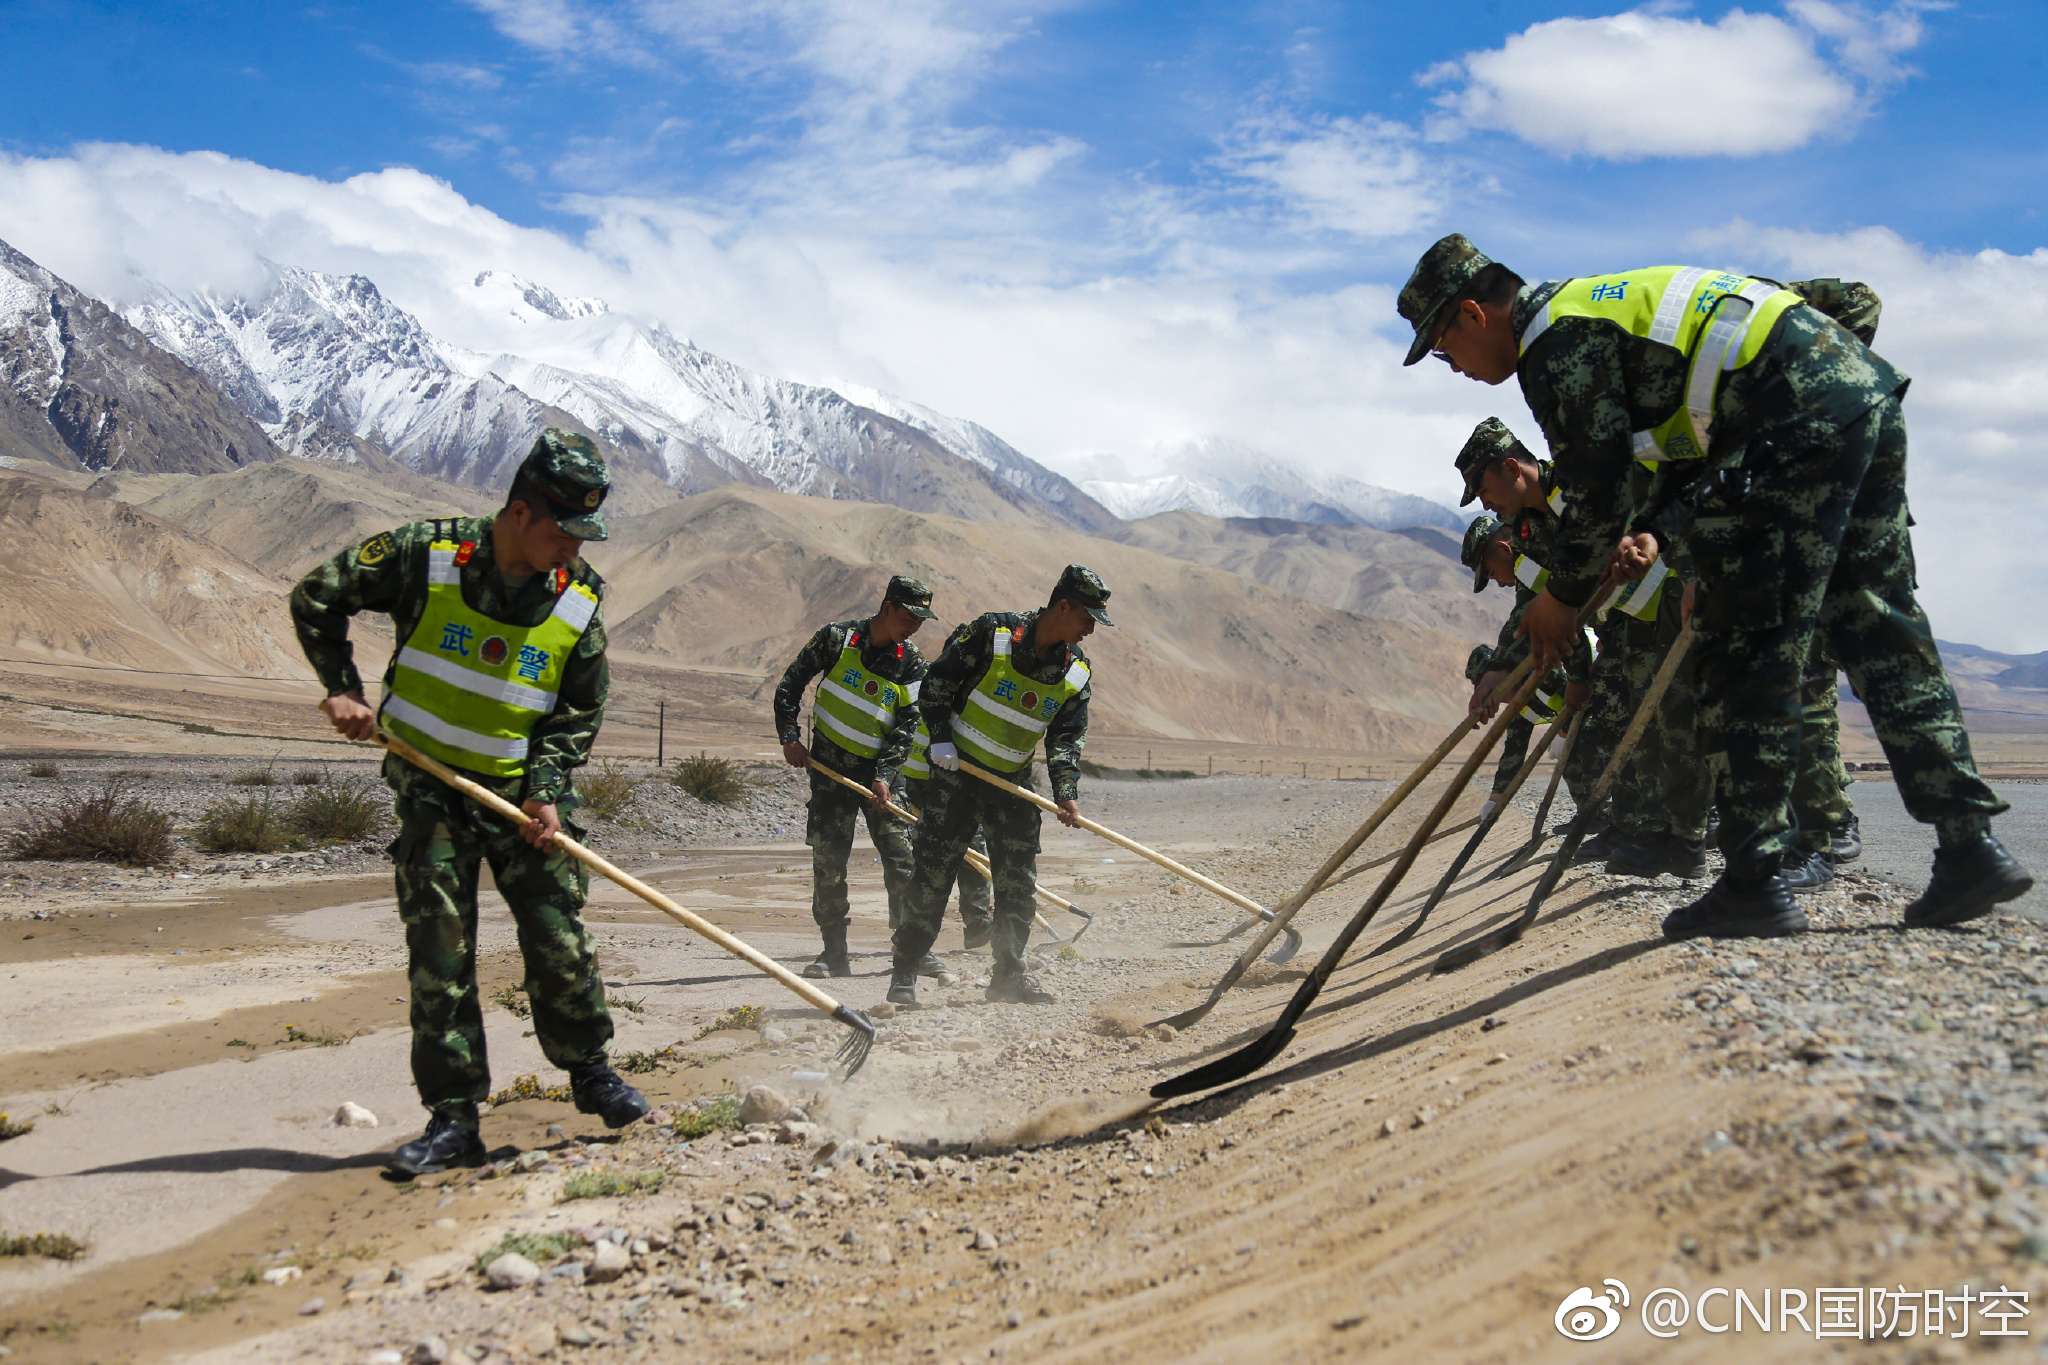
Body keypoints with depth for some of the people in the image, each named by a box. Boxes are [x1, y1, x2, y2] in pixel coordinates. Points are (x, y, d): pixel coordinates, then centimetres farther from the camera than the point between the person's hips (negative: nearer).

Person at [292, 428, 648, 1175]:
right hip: (431, 785, -1)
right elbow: (315, 597, -1)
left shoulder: (580, 600, -5)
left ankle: (589, 1070, 21)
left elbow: (579, 712, 2)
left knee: (558, 937, -3)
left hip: (522, 788, 1)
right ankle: (453, 1121, 5)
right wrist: (342, 690, -6)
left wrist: (547, 792, -10)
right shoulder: (427, 556, -13)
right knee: (438, 951, -2)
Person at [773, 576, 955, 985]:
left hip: (878, 769, 1)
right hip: (829, 766, -1)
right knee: (829, 858, -2)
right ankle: (834, 952, 6)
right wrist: (789, 736, -7)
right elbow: (790, 684, 0)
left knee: (900, 855, -6)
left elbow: (907, 724, -5)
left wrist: (884, 775, -15)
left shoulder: (912, 664, -1)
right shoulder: (836, 639, -7)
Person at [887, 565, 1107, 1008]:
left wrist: (1066, 793, -11)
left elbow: (1068, 737, 2)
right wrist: (941, 738, -15)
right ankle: (904, 974, 4)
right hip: (957, 774, -5)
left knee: (1019, 880, 4)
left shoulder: (1076, 672, 0)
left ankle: (1009, 974, 18)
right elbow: (936, 683, -8)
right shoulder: (991, 634, -15)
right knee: (934, 872, -5)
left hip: (1014, 784, 5)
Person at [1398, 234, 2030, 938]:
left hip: (1799, 419, -10)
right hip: (1866, 386, 10)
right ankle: (1972, 848, 10)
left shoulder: (1556, 342, -5)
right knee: (1880, 630, 11)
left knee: (1749, 650, -5)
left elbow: (1598, 493, -4)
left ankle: (1754, 885, -4)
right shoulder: (1593, 303, 26)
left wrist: (1561, 597, 10)